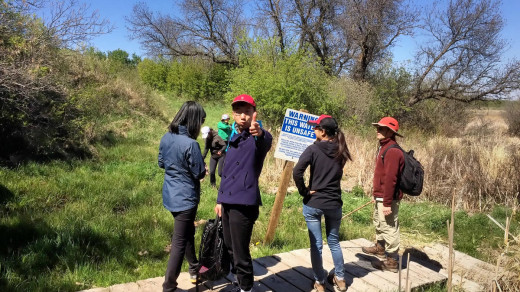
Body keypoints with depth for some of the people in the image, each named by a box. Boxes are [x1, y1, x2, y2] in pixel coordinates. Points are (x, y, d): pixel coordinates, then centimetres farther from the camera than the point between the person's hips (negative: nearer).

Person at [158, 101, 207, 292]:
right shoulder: (190, 144, -25)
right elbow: (200, 173, -18)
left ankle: (194, 270, 42)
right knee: (179, 242, 3)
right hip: (185, 198, -8)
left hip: (170, 195, 8)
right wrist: (203, 169, 3)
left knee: (187, 233, 25)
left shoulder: (166, 138, -1)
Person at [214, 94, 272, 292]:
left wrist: (260, 134, -61)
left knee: (240, 252, -1)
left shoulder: (258, 138, -11)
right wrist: (220, 200, 19)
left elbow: (267, 141, -38)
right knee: (230, 248, 20)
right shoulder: (233, 137, 13)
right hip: (228, 202, 8)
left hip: (244, 204, -8)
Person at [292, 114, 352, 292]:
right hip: (334, 203, 4)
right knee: (334, 241, 21)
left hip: (313, 203, -4)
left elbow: (297, 172, -23)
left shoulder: (313, 149, -13)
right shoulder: (340, 151, 1)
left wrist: (303, 191, -11)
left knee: (316, 244, 9)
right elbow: (338, 173, 11)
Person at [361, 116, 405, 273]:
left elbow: (390, 179, -26)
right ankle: (380, 248, 48)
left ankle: (392, 262, 11)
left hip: (387, 198, -11)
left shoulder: (392, 151, -22)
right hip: (379, 197, 11)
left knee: (389, 229, -1)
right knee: (379, 224, 27)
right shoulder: (383, 147, 12)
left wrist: (387, 203, -26)